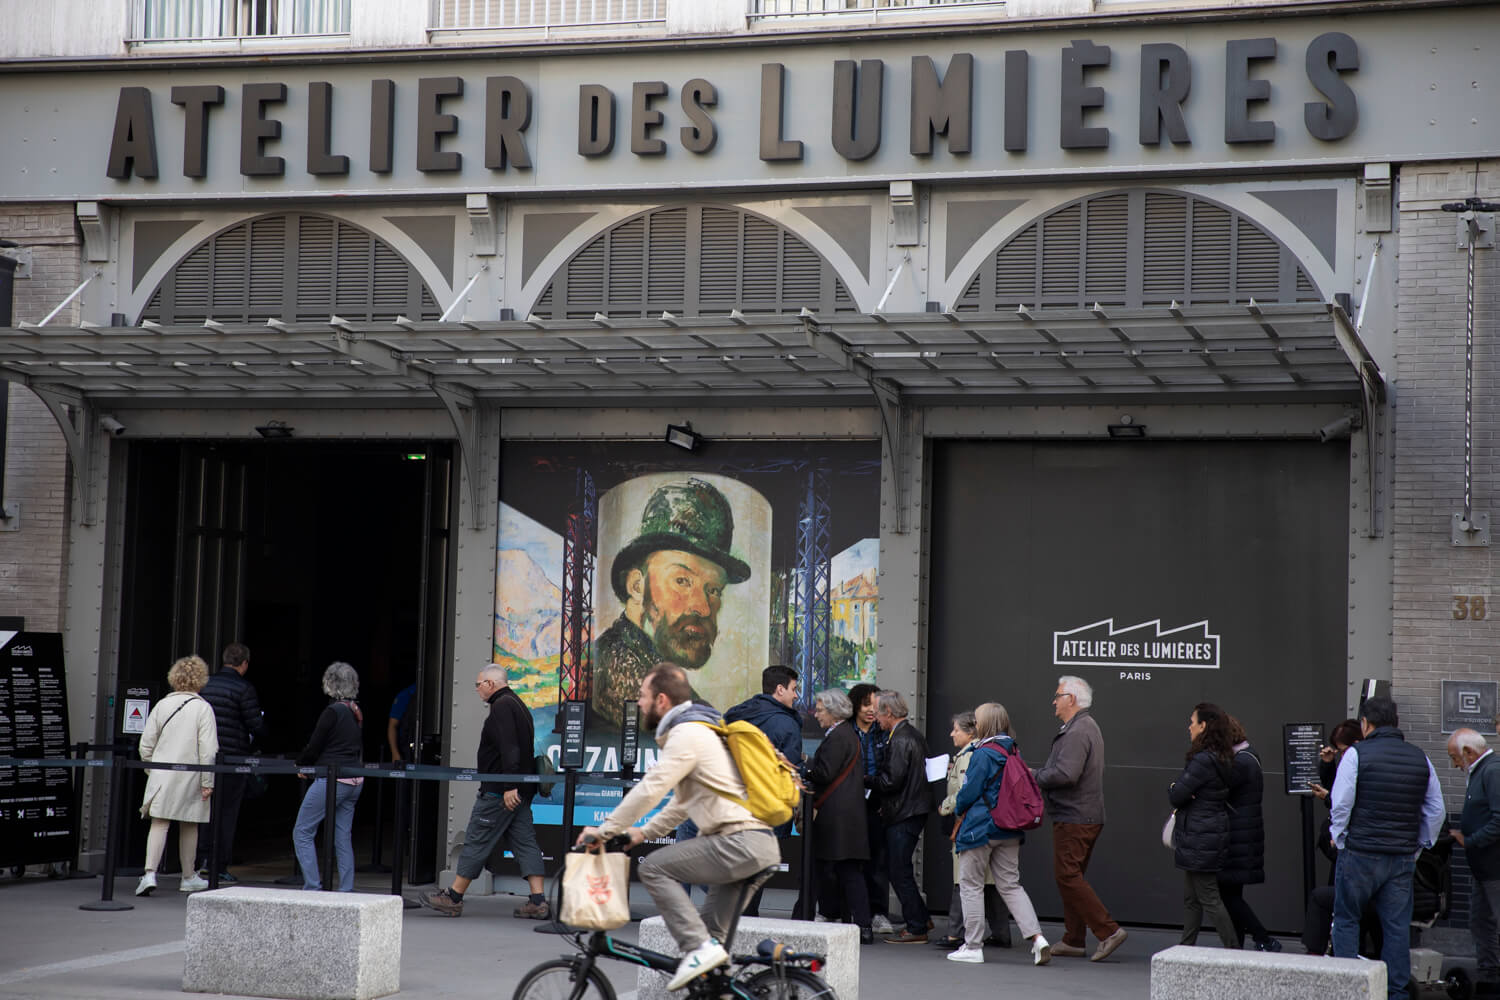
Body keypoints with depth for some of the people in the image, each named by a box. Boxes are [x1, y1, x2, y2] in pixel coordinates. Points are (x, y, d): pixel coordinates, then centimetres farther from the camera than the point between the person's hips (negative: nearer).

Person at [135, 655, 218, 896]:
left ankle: (150, 873, -19)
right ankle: (189, 877, 22)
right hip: (190, 776, -2)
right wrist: (207, 782, -6)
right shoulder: (202, 708, -7)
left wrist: (150, 770, 18)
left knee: (159, 824, -1)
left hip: (162, 775, 2)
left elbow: (146, 743, 6)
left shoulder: (162, 705, 3)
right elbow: (208, 749, -11)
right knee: (189, 827, 12)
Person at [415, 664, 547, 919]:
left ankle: (453, 898, 4)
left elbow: (509, 748, -23)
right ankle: (538, 902, -1)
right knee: (525, 842, 5)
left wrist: (509, 786, -26)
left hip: (500, 792, -10)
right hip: (521, 790, 10)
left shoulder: (501, 707, -12)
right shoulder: (517, 704, 20)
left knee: (476, 842, -2)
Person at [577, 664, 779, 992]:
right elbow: (683, 802, 27)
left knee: (654, 867, -11)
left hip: (740, 843, -10)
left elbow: (649, 790, -17)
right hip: (759, 846, 10)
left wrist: (604, 831, -10)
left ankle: (698, 947, -15)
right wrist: (645, 832, 23)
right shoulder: (698, 731, 22)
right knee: (710, 928, 17)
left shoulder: (687, 735, -11)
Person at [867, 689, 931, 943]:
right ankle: (921, 918, 23)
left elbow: (891, 781, -21)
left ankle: (917, 929, 0)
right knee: (896, 868, 17)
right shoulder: (913, 734, 14)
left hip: (904, 815, -10)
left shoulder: (900, 740, -17)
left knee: (899, 871, -4)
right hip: (914, 810, 10)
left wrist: (866, 781, -5)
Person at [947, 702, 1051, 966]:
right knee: (1010, 885, 10)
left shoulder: (984, 754, -16)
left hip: (980, 827, -7)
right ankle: (1037, 938, -4)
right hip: (1009, 830, 7)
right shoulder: (1012, 753, 7)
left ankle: (973, 947, 7)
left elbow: (969, 792, -15)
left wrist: (958, 809, 6)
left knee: (971, 885, 5)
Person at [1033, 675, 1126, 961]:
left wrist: (1035, 776, -12)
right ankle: (1073, 940, 16)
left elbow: (1066, 774, -27)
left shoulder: (1077, 732, -16)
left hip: (1074, 819, -10)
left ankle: (1108, 930, -12)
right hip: (1087, 817, 10)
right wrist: (1041, 775, 10)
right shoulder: (1087, 727, 18)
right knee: (1070, 877, 13)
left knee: (1067, 876, -9)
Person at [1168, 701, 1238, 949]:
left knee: (1209, 898, -5)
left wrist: (1172, 789, 2)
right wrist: (1178, 791, -4)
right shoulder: (1220, 759, 10)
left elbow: (1176, 795, -19)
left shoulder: (1203, 761, -21)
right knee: (1191, 898, 16)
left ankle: (1233, 950, -4)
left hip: (1200, 840, -10)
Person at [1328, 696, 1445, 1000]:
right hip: (1403, 857, 4)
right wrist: (1420, 845, 19)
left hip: (1360, 852, -4)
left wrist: (1339, 838, 5)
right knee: (1397, 925, 8)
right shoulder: (1420, 758, 7)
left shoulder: (1357, 754, -7)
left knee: (1346, 920, 8)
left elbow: (1341, 804, -10)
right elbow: (1436, 810, 11)